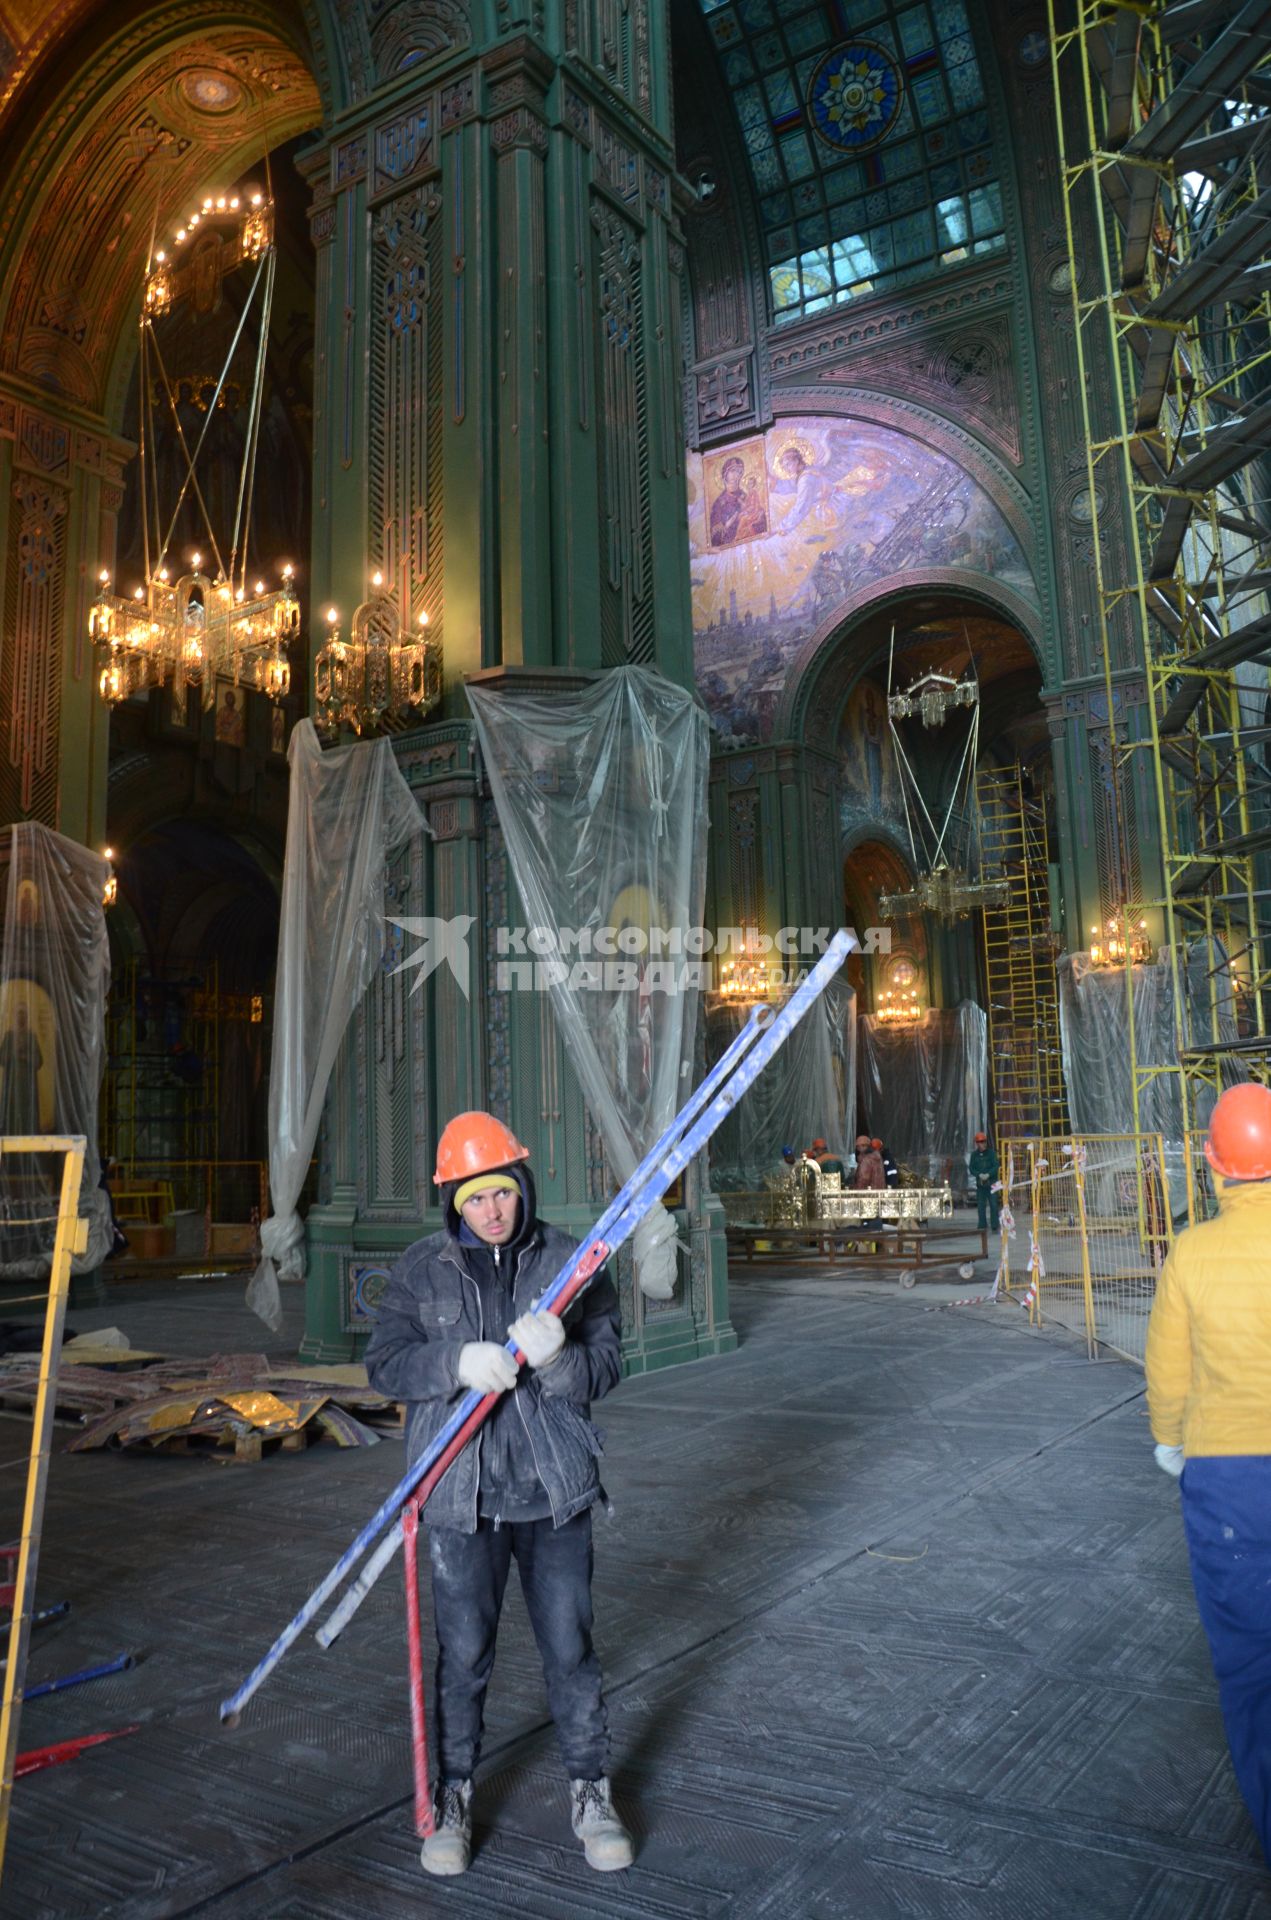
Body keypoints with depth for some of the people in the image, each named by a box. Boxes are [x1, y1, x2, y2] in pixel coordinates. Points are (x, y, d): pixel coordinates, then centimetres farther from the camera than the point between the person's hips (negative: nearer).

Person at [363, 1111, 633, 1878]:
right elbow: (385, 1364, -5)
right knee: (463, 1653, 11)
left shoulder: (572, 1261, -3)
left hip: (554, 1490, 0)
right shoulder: (423, 1269, -1)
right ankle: (454, 1797, 32)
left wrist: (556, 1359, -27)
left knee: (571, 1647, 10)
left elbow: (606, 1367, -5)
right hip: (462, 1494, 0)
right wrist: (458, 1362, -22)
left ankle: (591, 1792, 30)